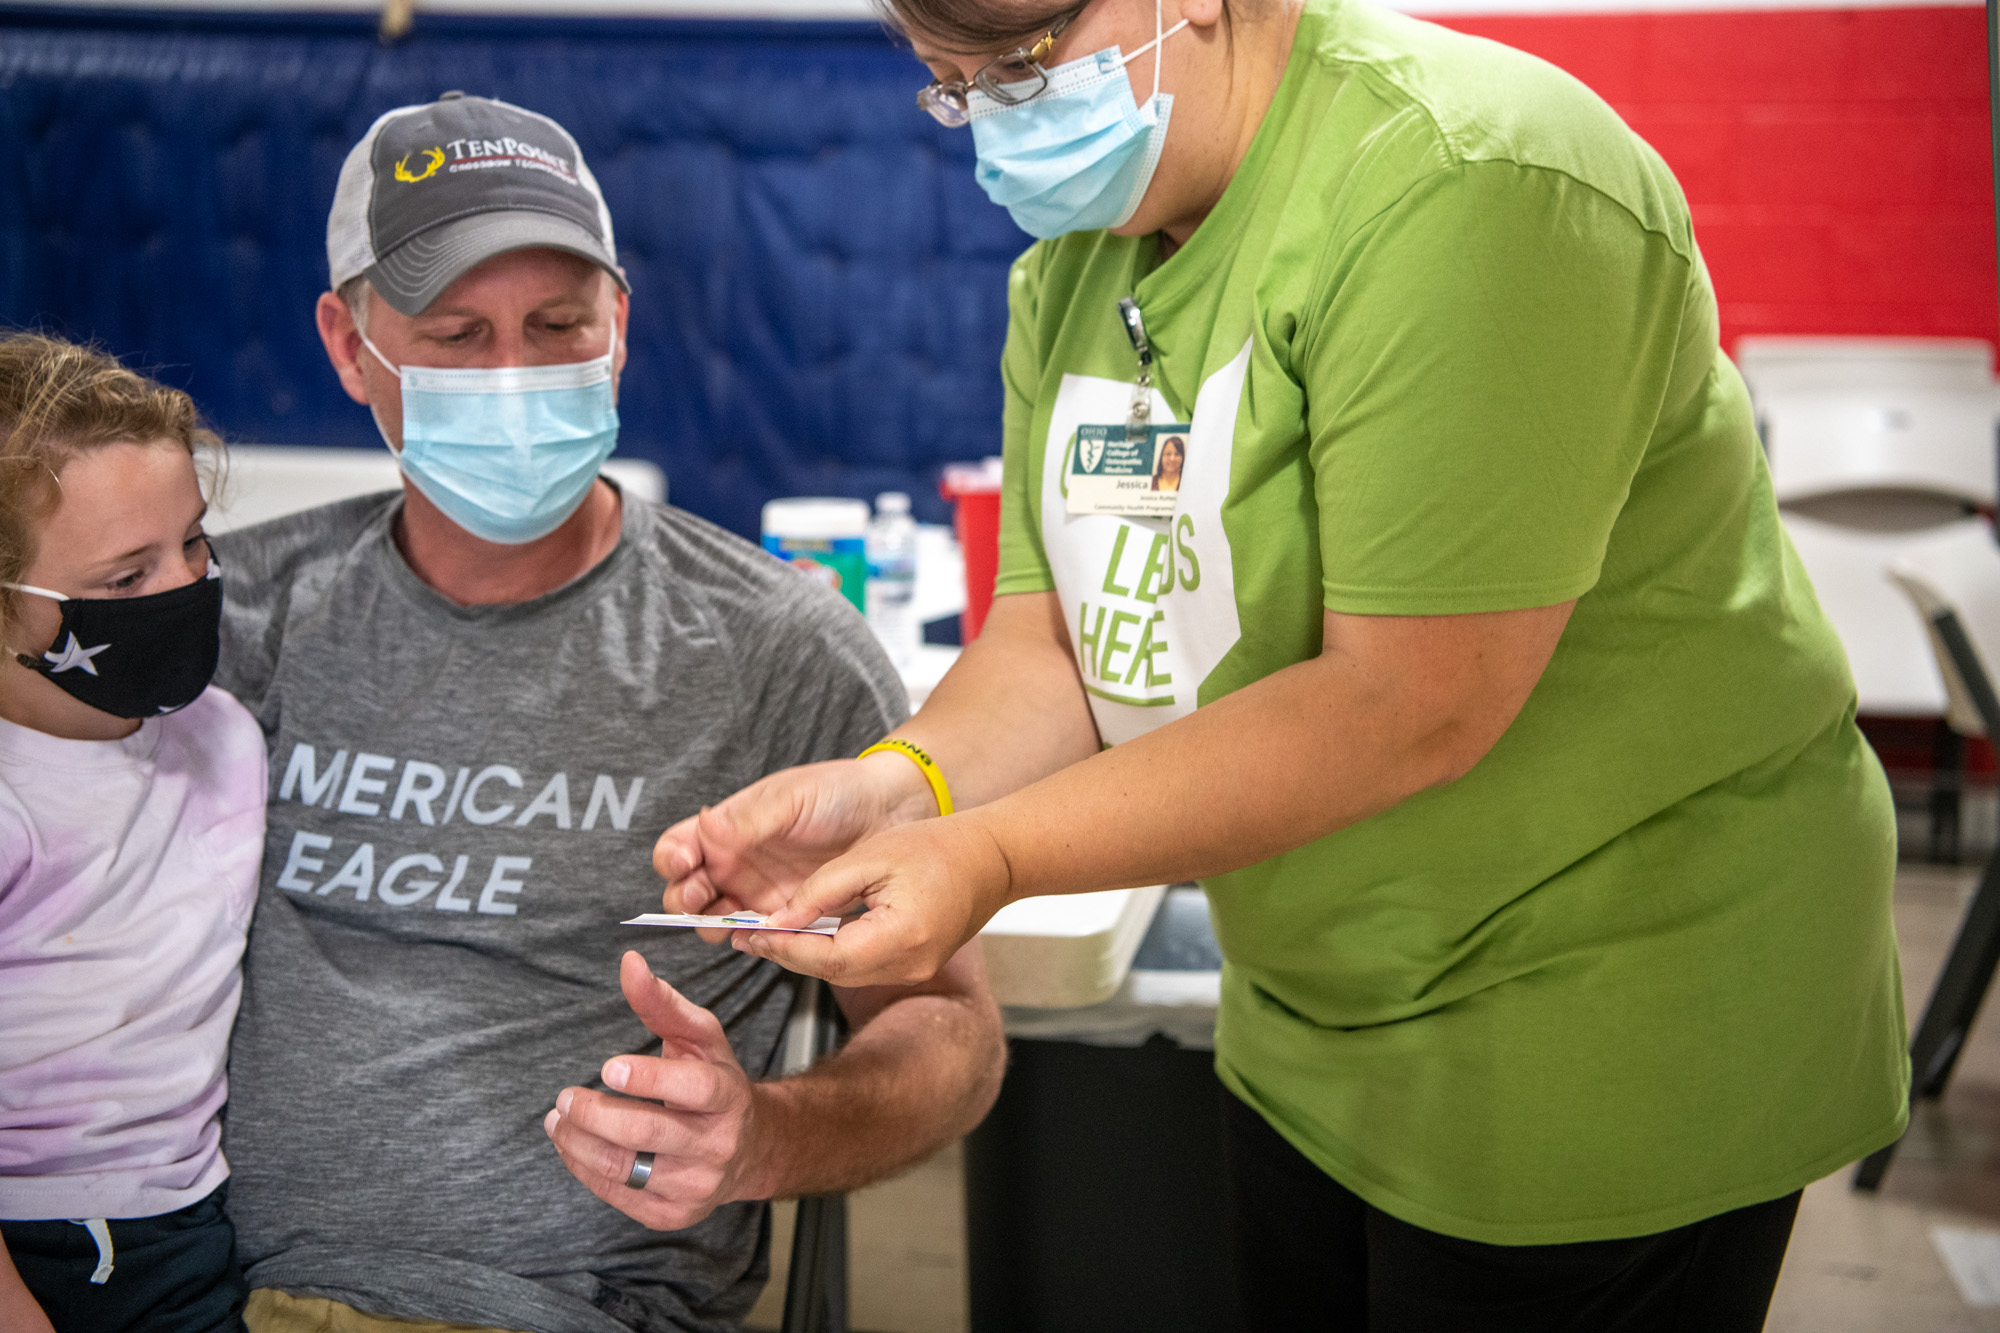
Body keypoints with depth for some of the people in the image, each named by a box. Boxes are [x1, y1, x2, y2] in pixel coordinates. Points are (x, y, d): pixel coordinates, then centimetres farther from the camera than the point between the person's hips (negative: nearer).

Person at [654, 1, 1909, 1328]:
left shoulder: (1460, 186, -24)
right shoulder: (1071, 264, 3)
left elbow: (1412, 701, -29)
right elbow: (1057, 636, 0)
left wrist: (990, 857, -30)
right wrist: (903, 783, -22)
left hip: (1612, 1035, -8)